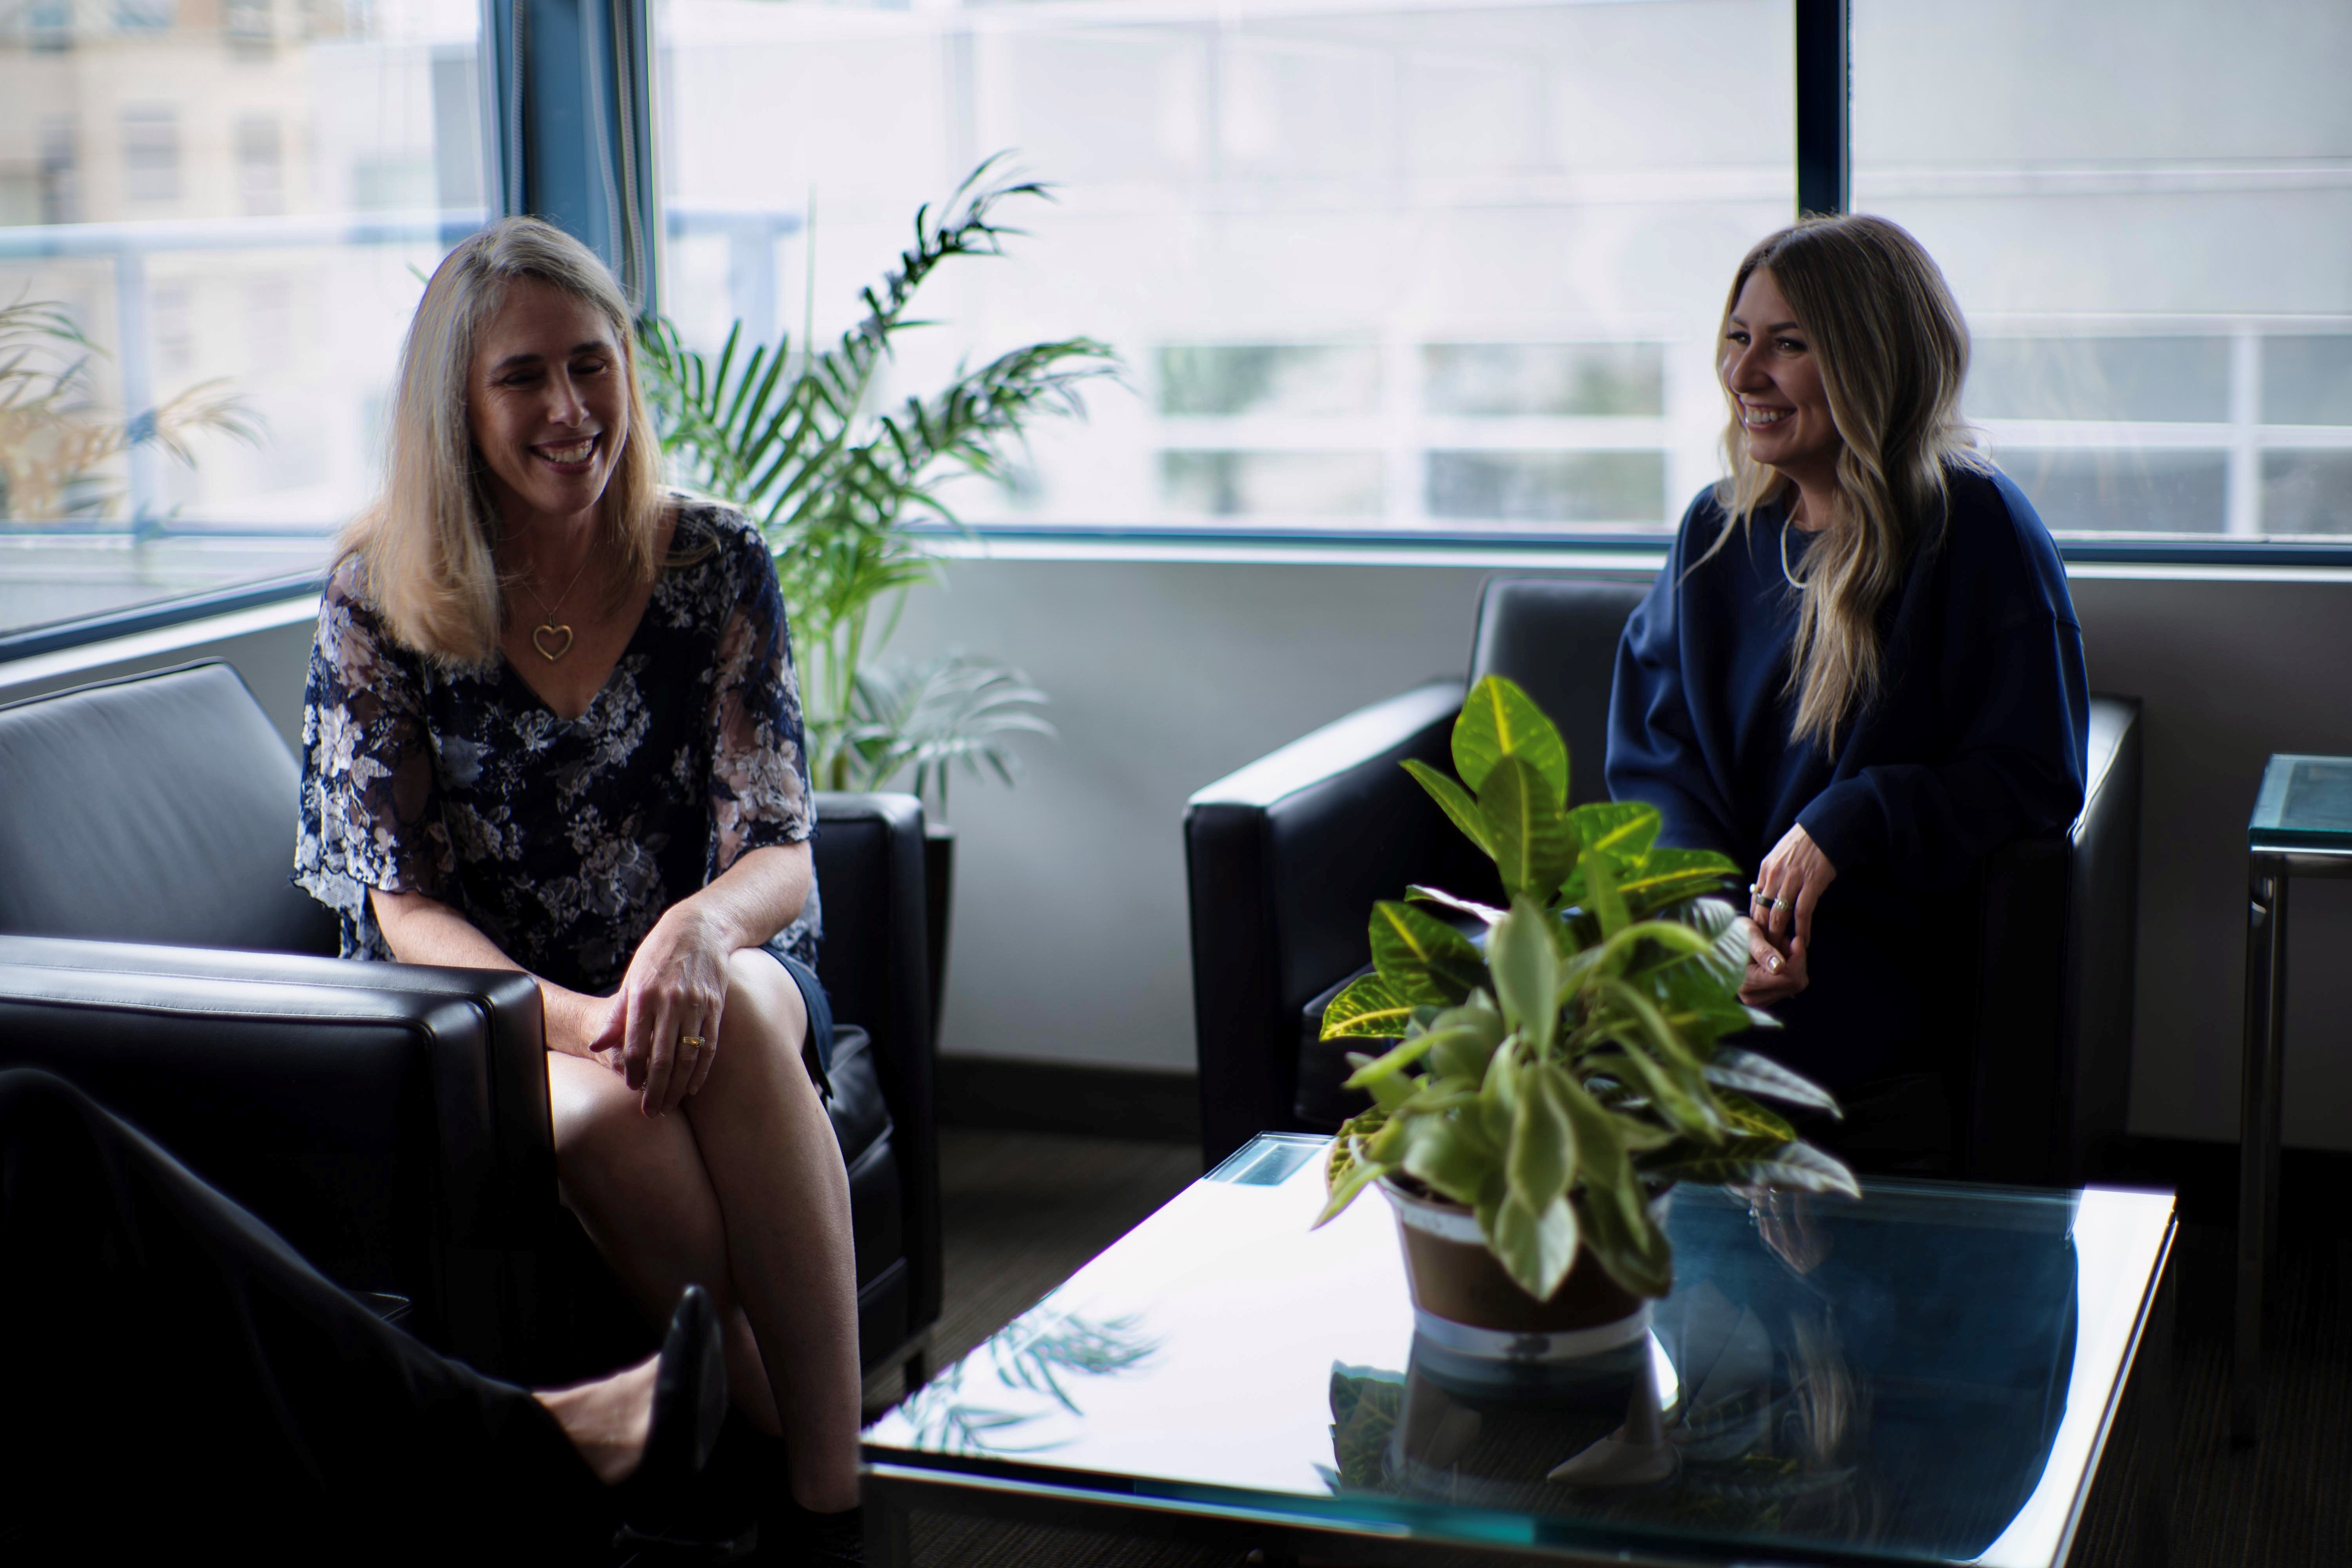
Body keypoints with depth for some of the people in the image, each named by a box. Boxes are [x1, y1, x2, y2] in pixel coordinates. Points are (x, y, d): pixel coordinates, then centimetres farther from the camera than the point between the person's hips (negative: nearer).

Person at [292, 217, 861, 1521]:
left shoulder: (714, 561, -2)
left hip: (700, 986, 1)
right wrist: (577, 1020, -26)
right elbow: (404, 909, -7)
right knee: (608, 1107, -36)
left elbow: (781, 855, -6)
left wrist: (700, 930, -32)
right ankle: (770, 1451, -19)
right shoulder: (381, 600, -5)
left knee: (735, 1005, -35)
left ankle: (835, 1483, -31)